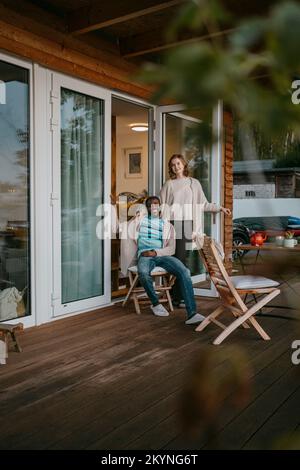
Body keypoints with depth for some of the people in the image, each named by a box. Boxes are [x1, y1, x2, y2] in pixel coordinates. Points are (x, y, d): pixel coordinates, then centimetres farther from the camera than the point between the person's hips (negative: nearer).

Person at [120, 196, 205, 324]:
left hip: (161, 255, 2)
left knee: (184, 271, -28)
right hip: (145, 255, -1)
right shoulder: (140, 219, 18)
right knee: (143, 273, -39)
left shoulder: (167, 225, 18)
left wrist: (155, 252, -10)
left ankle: (192, 313, -33)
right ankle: (155, 303, -12)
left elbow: (171, 248, 6)